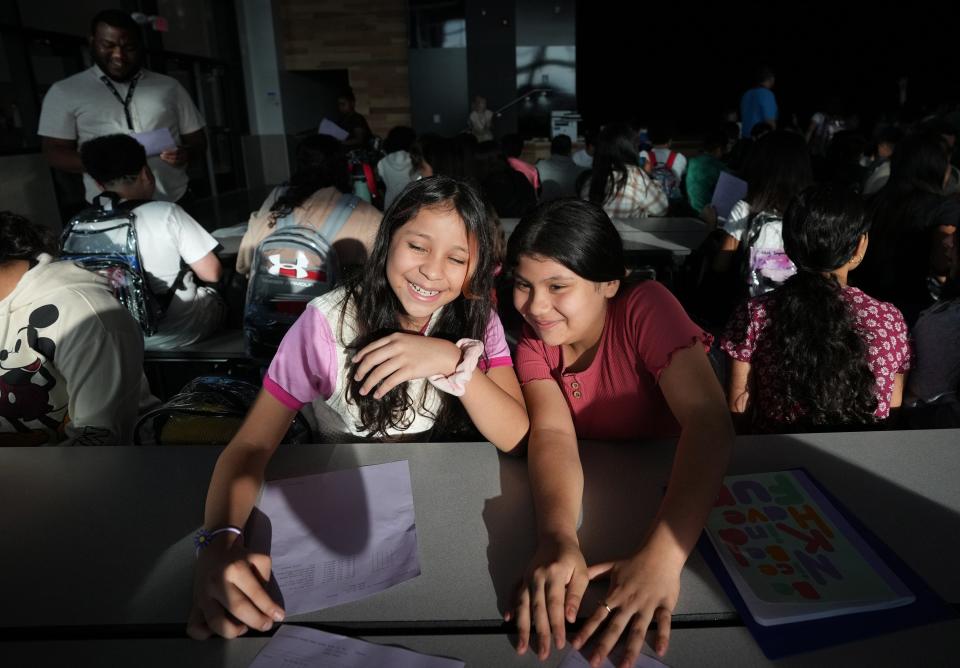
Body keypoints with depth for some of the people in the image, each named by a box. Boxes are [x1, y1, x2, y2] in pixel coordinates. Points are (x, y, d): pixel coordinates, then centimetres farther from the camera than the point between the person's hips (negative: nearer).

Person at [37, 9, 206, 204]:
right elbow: (54, 153, 3)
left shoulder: (169, 86, 11)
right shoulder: (64, 92, 6)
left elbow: (197, 141, 12)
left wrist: (187, 153, -12)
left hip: (174, 204, 1)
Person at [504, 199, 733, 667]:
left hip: (666, 485, -1)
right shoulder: (533, 340, -13)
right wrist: (557, 538, -46)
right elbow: (552, 434, -26)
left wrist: (661, 556, -48)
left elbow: (709, 423, -36)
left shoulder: (645, 308, -24)